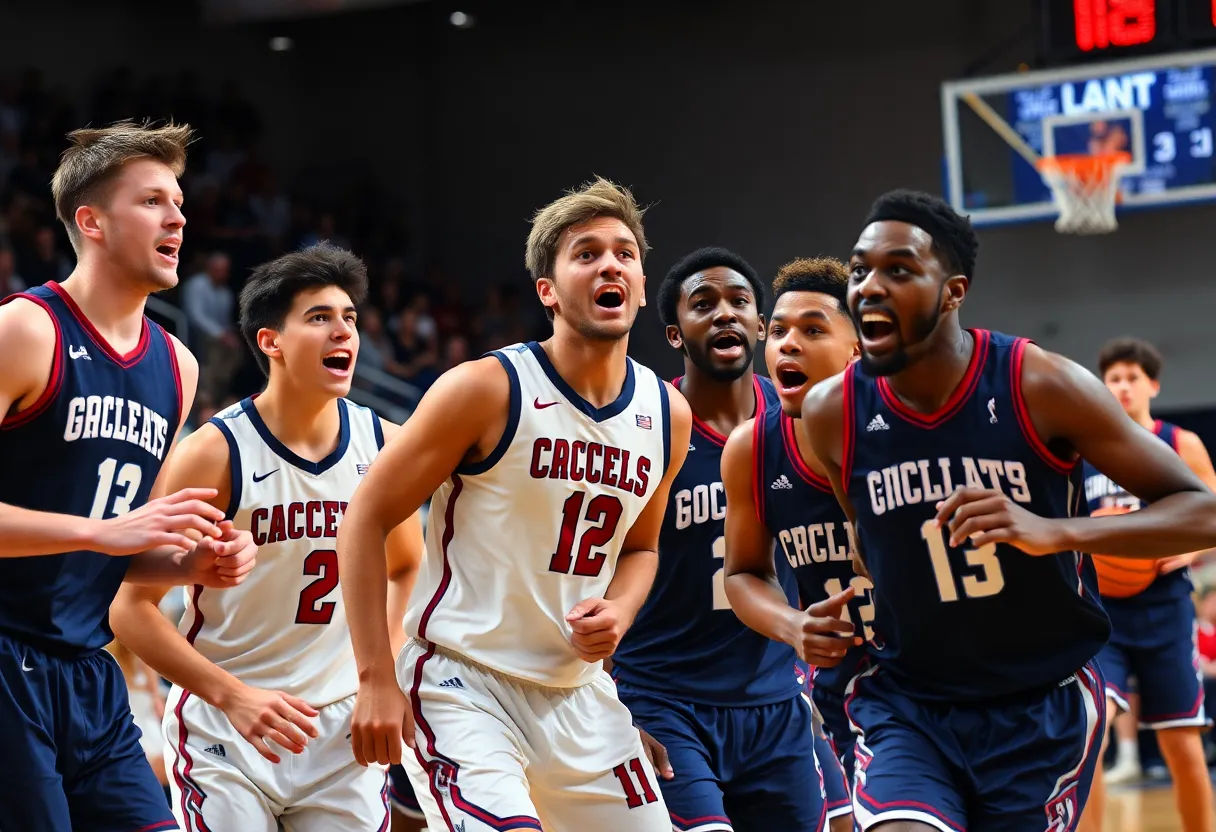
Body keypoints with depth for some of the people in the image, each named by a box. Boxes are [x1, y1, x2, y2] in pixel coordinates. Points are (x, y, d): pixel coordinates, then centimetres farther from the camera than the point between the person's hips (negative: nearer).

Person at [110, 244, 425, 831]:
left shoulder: (385, 446, 0)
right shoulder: (215, 454, -13)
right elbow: (131, 608, -12)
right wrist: (234, 697, -20)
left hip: (341, 724, 4)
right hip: (223, 730, -4)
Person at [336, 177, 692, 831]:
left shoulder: (667, 414, 4)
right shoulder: (486, 389, -13)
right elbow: (366, 517, -9)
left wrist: (620, 608, -3)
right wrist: (376, 679, -14)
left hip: (577, 691, 6)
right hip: (460, 681, -6)